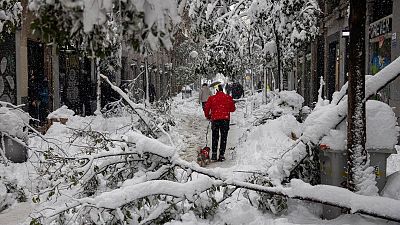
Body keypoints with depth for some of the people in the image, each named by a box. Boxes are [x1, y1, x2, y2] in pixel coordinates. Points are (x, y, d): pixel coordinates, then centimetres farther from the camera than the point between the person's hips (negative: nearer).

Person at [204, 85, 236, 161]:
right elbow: (233, 109, 8)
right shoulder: (228, 98, 4)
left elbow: (206, 108, 5)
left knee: (215, 137, 12)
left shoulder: (211, 98, 3)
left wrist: (208, 116, 22)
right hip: (225, 119, 0)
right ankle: (221, 155, 4)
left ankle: (214, 154, 5)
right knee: (224, 137, 7)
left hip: (215, 119, 0)